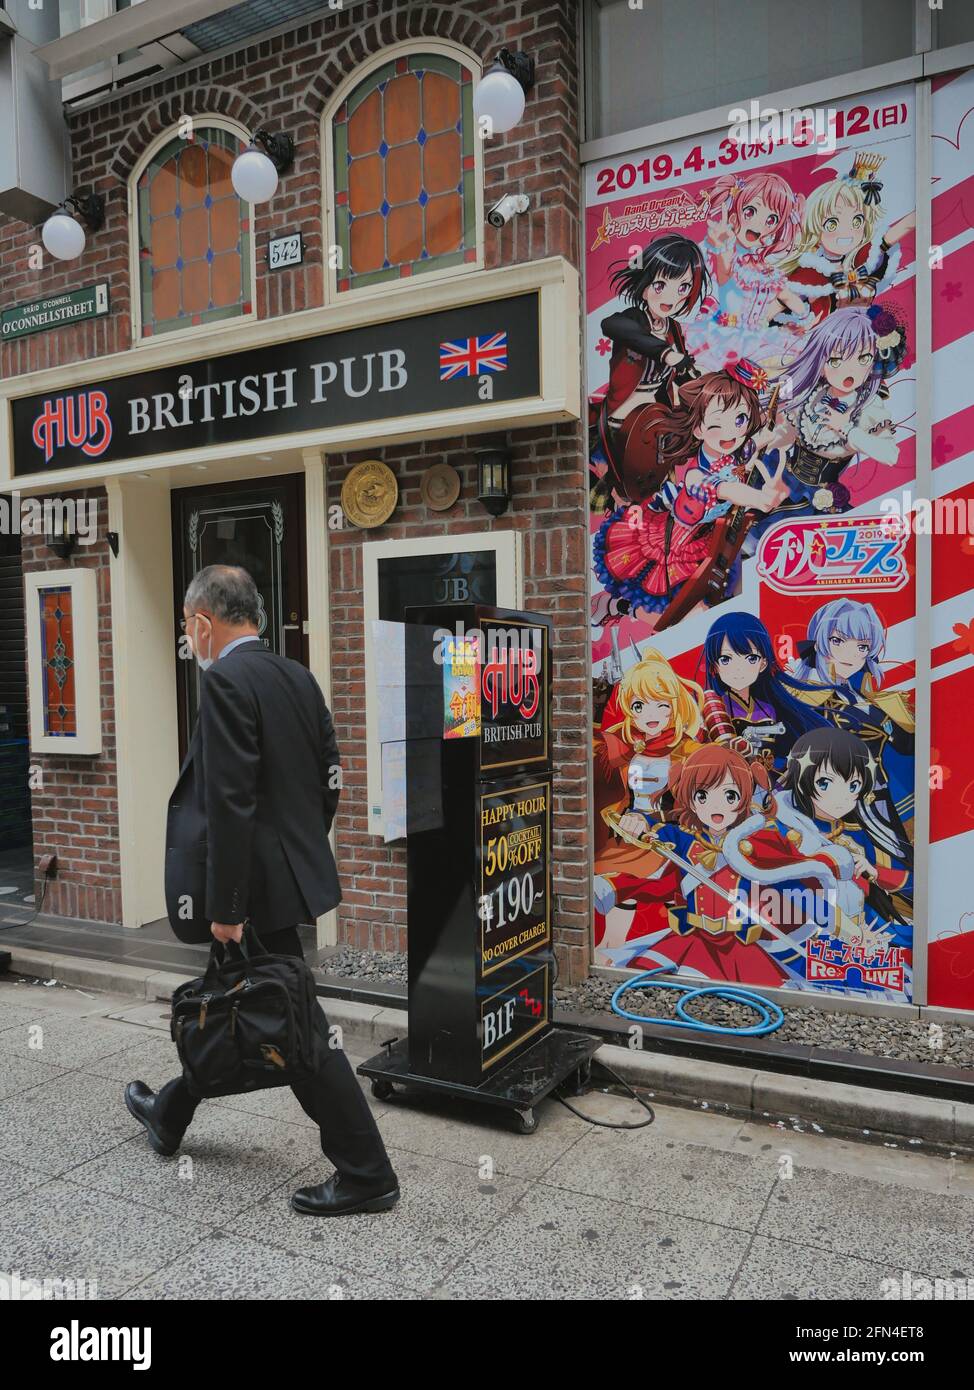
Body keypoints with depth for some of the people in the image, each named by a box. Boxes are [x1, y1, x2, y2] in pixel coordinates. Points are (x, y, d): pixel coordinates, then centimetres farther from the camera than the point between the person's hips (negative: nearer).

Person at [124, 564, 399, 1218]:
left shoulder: (227, 681, -19)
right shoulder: (298, 677, 7)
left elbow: (231, 803, -23)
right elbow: (329, 778, 11)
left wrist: (226, 907, -18)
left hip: (261, 884, -9)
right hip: (295, 867, 9)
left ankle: (365, 1174, 14)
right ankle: (171, 1115, 47)